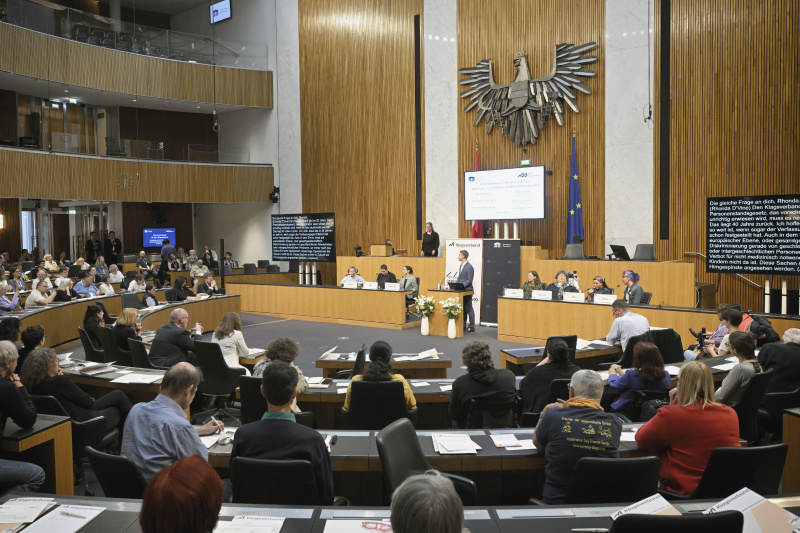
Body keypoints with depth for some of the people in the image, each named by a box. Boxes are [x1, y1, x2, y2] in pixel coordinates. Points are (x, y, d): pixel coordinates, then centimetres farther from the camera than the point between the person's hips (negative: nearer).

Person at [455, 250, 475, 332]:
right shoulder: (461, 266, 14)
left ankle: (471, 326, 4)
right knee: (462, 308, 13)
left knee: (468, 309, -2)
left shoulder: (469, 267, -14)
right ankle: (463, 325, 20)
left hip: (467, 291, -8)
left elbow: (469, 280, -16)